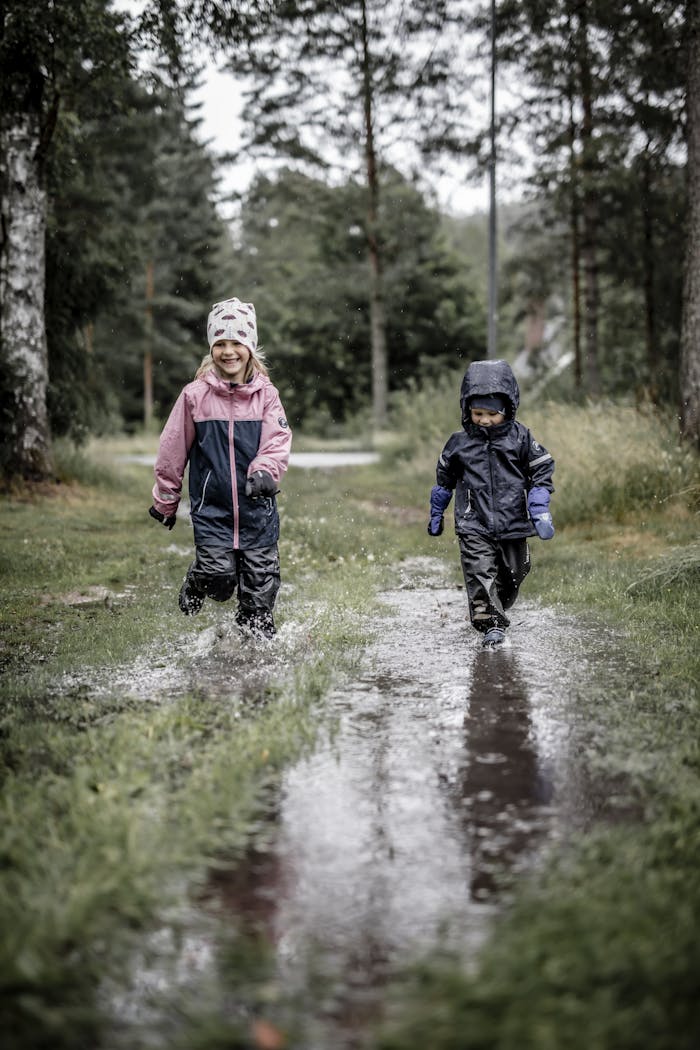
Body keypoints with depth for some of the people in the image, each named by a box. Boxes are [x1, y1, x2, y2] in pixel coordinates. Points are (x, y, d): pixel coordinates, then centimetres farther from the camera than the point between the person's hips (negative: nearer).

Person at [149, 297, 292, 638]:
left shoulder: (266, 394, 2)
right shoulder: (195, 395, -1)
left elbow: (278, 441, -7)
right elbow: (172, 451, 6)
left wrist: (264, 471, -28)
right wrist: (165, 502, 12)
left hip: (258, 508, 1)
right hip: (212, 507, -1)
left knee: (260, 595, 3)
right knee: (219, 577, -15)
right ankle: (194, 587, 19)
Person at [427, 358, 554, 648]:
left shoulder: (521, 438, -3)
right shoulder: (459, 443, 0)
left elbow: (542, 472, 3)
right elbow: (444, 479, 14)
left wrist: (540, 511, -5)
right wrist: (436, 514, 20)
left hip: (512, 523, 1)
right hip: (473, 526, -1)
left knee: (512, 574, 12)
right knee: (481, 573, -16)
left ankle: (494, 610, 36)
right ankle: (492, 625, -14)